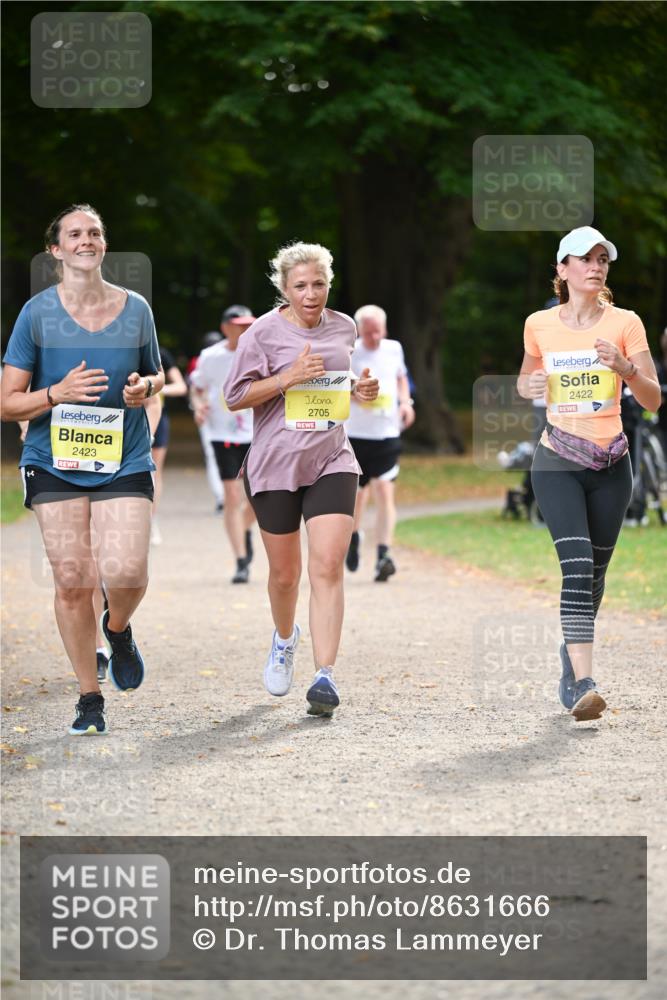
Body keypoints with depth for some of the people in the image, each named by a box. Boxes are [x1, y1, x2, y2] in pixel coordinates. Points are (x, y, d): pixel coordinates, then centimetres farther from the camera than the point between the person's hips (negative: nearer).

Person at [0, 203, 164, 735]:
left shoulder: (135, 309, 4)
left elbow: (157, 374, 20)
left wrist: (144, 386, -4)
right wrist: (58, 393, -18)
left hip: (124, 461, 1)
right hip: (55, 462, -1)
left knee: (126, 573, -16)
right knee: (73, 581, -5)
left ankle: (119, 628, 21)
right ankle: (90, 697, 12)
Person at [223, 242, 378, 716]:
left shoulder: (344, 328, 8)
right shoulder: (265, 332, -6)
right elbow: (236, 396, -6)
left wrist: (359, 391, 3)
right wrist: (289, 378, -18)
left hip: (332, 461, 2)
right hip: (275, 463, -2)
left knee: (328, 565, -14)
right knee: (284, 573, 9)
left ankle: (325, 675, -16)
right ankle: (285, 638, 42)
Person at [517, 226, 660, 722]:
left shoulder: (625, 323, -2)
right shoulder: (540, 325, 2)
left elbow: (653, 399, -4)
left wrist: (625, 367, -23)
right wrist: (529, 386, -2)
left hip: (611, 464, 1)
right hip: (557, 462, -1)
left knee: (594, 571, 10)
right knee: (577, 565, -18)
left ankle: (573, 655, 37)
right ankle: (584, 683, -26)